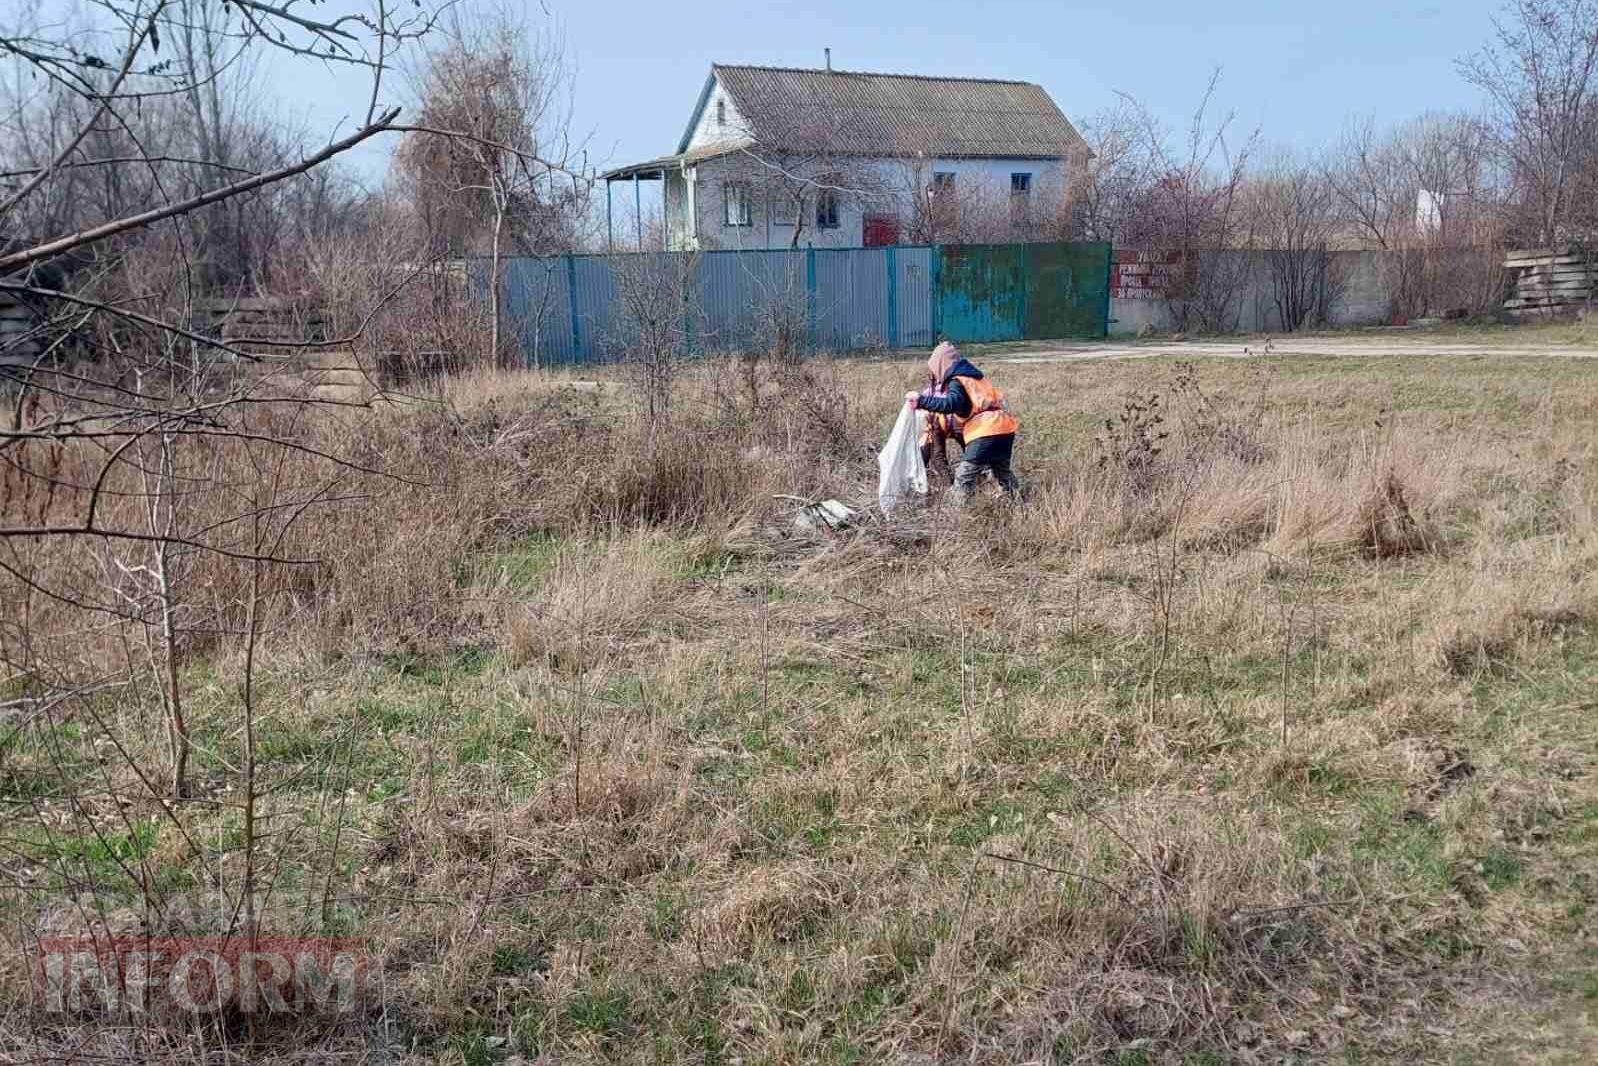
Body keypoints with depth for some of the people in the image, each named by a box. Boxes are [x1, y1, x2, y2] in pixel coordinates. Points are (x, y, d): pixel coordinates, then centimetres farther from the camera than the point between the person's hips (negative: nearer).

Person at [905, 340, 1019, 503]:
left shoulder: (957, 381, -4)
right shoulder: (975, 376, 23)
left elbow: (950, 404, -22)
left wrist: (921, 400, -21)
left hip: (986, 431, -9)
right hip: (1006, 428, 9)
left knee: (964, 474, -4)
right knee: (1002, 471, 28)